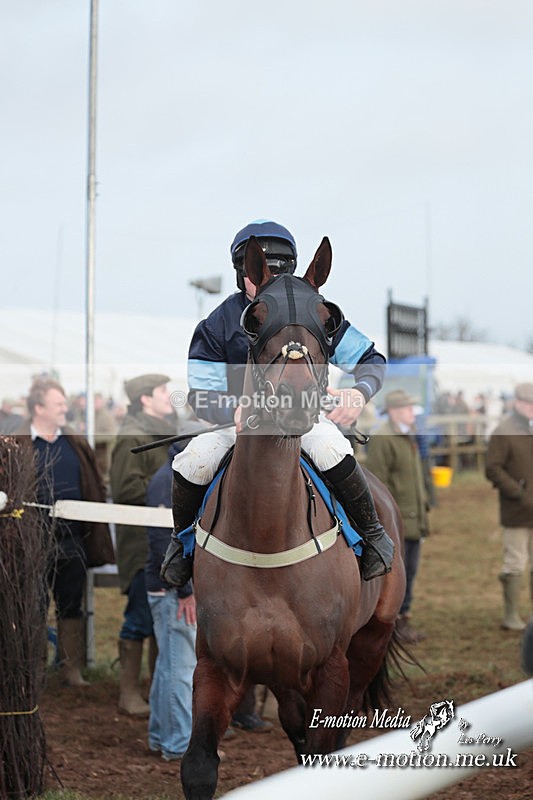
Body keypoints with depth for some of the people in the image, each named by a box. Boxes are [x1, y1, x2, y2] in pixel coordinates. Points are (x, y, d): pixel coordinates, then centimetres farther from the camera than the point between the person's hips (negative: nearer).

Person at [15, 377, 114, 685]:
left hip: (72, 542, 4)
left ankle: (73, 668, 18)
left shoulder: (76, 444, 8)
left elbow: (95, 487, 9)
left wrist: (94, 530, 2)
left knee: (72, 607, 10)